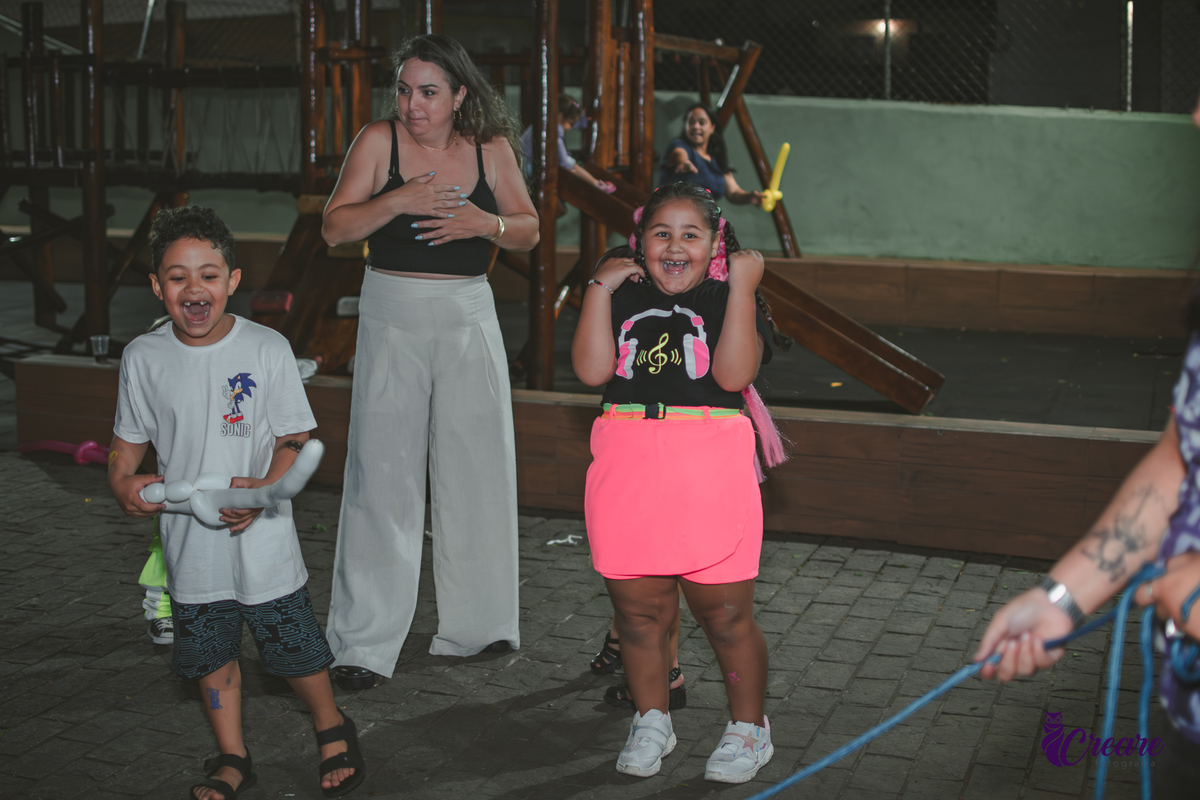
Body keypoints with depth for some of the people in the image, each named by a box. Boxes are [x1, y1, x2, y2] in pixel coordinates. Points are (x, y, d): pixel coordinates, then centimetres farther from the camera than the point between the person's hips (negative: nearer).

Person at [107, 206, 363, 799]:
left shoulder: (266, 349, -11)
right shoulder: (143, 357, -3)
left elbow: (294, 438, -7)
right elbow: (130, 440, 9)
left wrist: (265, 490, -24)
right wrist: (123, 484, -11)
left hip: (261, 536, -3)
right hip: (190, 541, 3)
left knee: (294, 648, 7)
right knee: (210, 657, 14)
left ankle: (332, 728, 34)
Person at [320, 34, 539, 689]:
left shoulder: (491, 148, 3)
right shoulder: (378, 142, -3)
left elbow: (528, 230, 8)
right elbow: (334, 228, -7)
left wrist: (486, 224, -12)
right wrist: (397, 201, -21)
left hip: (469, 317, 3)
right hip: (393, 315, -2)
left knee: (476, 469, 7)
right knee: (383, 473, -5)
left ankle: (476, 624, 23)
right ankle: (364, 644, 1)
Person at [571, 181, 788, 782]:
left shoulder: (727, 298, 6)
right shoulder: (621, 298, 12)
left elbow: (734, 373, -12)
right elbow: (592, 369, -4)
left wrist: (742, 287, -12)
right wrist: (600, 287, -3)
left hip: (710, 475, -2)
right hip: (628, 473, 3)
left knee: (726, 614, 4)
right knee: (638, 611, 11)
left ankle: (749, 727, 24)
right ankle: (651, 721, 30)